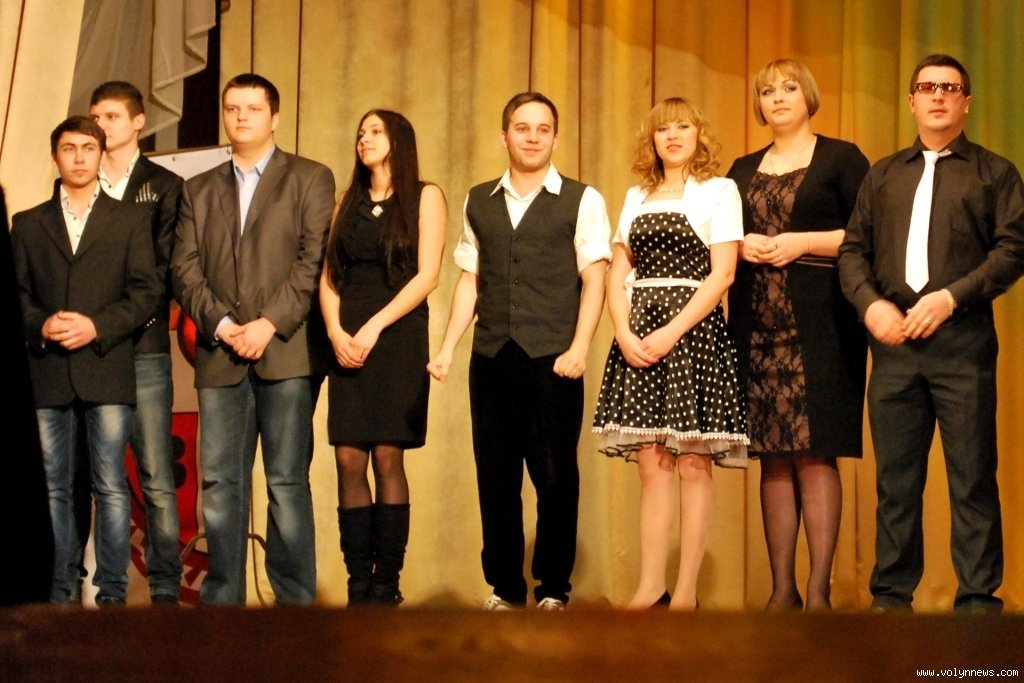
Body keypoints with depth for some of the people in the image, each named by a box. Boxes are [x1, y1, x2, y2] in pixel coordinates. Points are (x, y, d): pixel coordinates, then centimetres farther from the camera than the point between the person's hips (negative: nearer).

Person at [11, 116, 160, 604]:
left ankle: (112, 594, -1)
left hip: (106, 370, -2)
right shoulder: (28, 224, 16)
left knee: (111, 488, -4)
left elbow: (146, 292, 3)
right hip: (46, 373, 2)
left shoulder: (130, 220, 11)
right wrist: (41, 326, -10)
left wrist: (97, 326, -11)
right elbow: (17, 293, 10)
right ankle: (60, 595, 8)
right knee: (53, 489, 3)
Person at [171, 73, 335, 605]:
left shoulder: (310, 179, 8)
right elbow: (184, 268, 9)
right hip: (219, 356, 4)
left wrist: (270, 323, -13)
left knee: (287, 482, -3)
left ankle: (295, 601, 1)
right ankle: (221, 601, 6)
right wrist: (221, 324, -7)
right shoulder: (199, 189, 19)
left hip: (286, 351, -3)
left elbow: (314, 261, -3)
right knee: (220, 484, 2)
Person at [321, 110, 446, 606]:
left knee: (387, 459, -7)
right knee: (349, 462, -4)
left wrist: (374, 327, -13)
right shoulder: (349, 202, 18)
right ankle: (358, 583, 0)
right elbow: (327, 276, 11)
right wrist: (335, 330, -7)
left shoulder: (424, 197, 5)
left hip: (397, 338, -4)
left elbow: (427, 274, -5)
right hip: (347, 342, 4)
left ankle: (387, 584, -2)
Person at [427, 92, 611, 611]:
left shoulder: (582, 200, 4)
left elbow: (594, 280, -2)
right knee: (495, 475, 5)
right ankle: (504, 588, 15)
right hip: (491, 356, 3)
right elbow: (470, 280, 14)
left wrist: (579, 347, -13)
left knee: (555, 475, -1)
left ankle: (553, 590, 9)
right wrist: (448, 347, 5)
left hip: (552, 357, -3)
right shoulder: (479, 202, 15)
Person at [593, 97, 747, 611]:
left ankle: (686, 590, 0)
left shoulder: (718, 191, 4)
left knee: (692, 465, -3)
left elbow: (722, 273, -6)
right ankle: (650, 587, 5)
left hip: (693, 330, -4)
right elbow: (618, 274, 12)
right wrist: (623, 332, -5)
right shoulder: (636, 197, 18)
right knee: (652, 466, 3)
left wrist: (672, 332, -14)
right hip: (638, 334, 4)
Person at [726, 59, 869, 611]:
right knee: (772, 456, 3)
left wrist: (804, 242, -12)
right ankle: (781, 588, 6)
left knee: (816, 451, -8)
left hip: (819, 322, -4)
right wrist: (742, 246, -1)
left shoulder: (841, 158, 4)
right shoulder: (743, 170, 18)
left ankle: (819, 589, -7)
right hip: (758, 323, 5)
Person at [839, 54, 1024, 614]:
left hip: (961, 337, -3)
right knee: (895, 477, 6)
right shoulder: (883, 175, 19)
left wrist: (951, 297, -13)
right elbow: (853, 249, 13)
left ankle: (978, 599, 1)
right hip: (893, 338, 3)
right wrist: (871, 304, -6)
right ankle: (891, 595, 12)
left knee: (972, 476, -3)